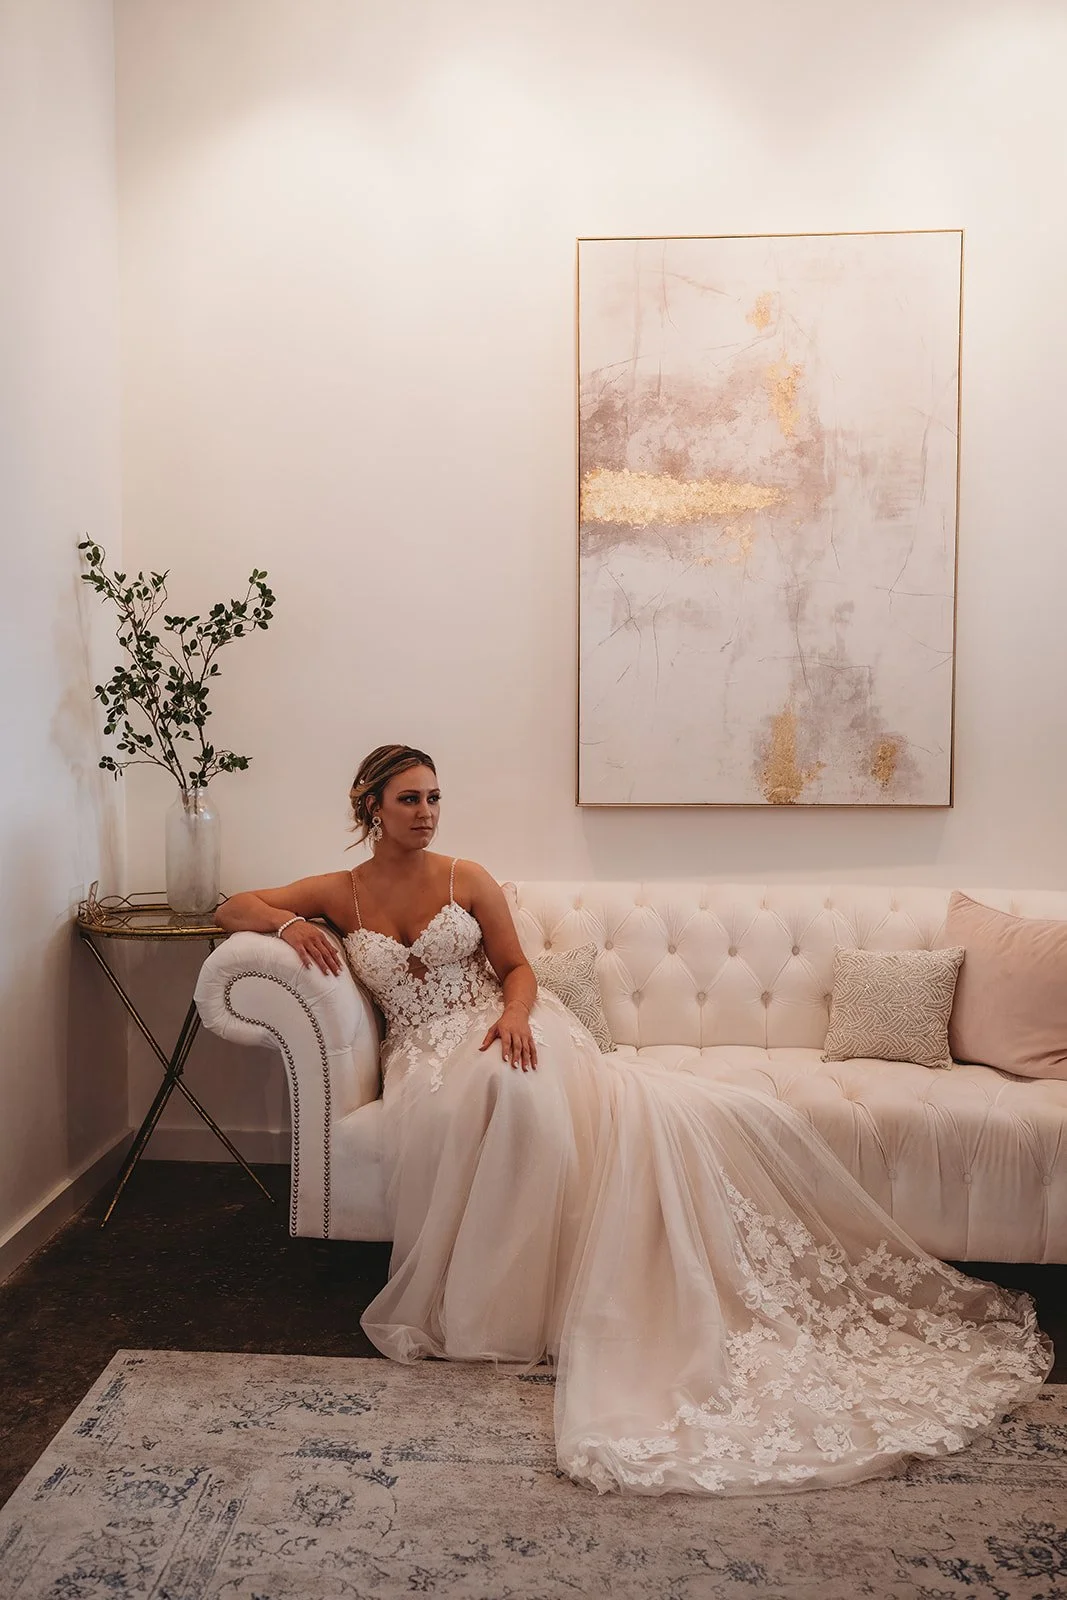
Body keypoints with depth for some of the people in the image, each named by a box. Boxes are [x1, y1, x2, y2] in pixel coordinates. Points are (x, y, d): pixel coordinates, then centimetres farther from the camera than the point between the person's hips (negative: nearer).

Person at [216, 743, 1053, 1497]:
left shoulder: (467, 878, 8)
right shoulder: (341, 893, 8)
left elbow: (518, 968, 9)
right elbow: (233, 906, 10)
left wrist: (515, 1014, -14)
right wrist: (285, 922, -12)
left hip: (503, 1034, 1)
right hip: (427, 1054, -1)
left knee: (641, 1108, -26)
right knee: (517, 1098, -38)